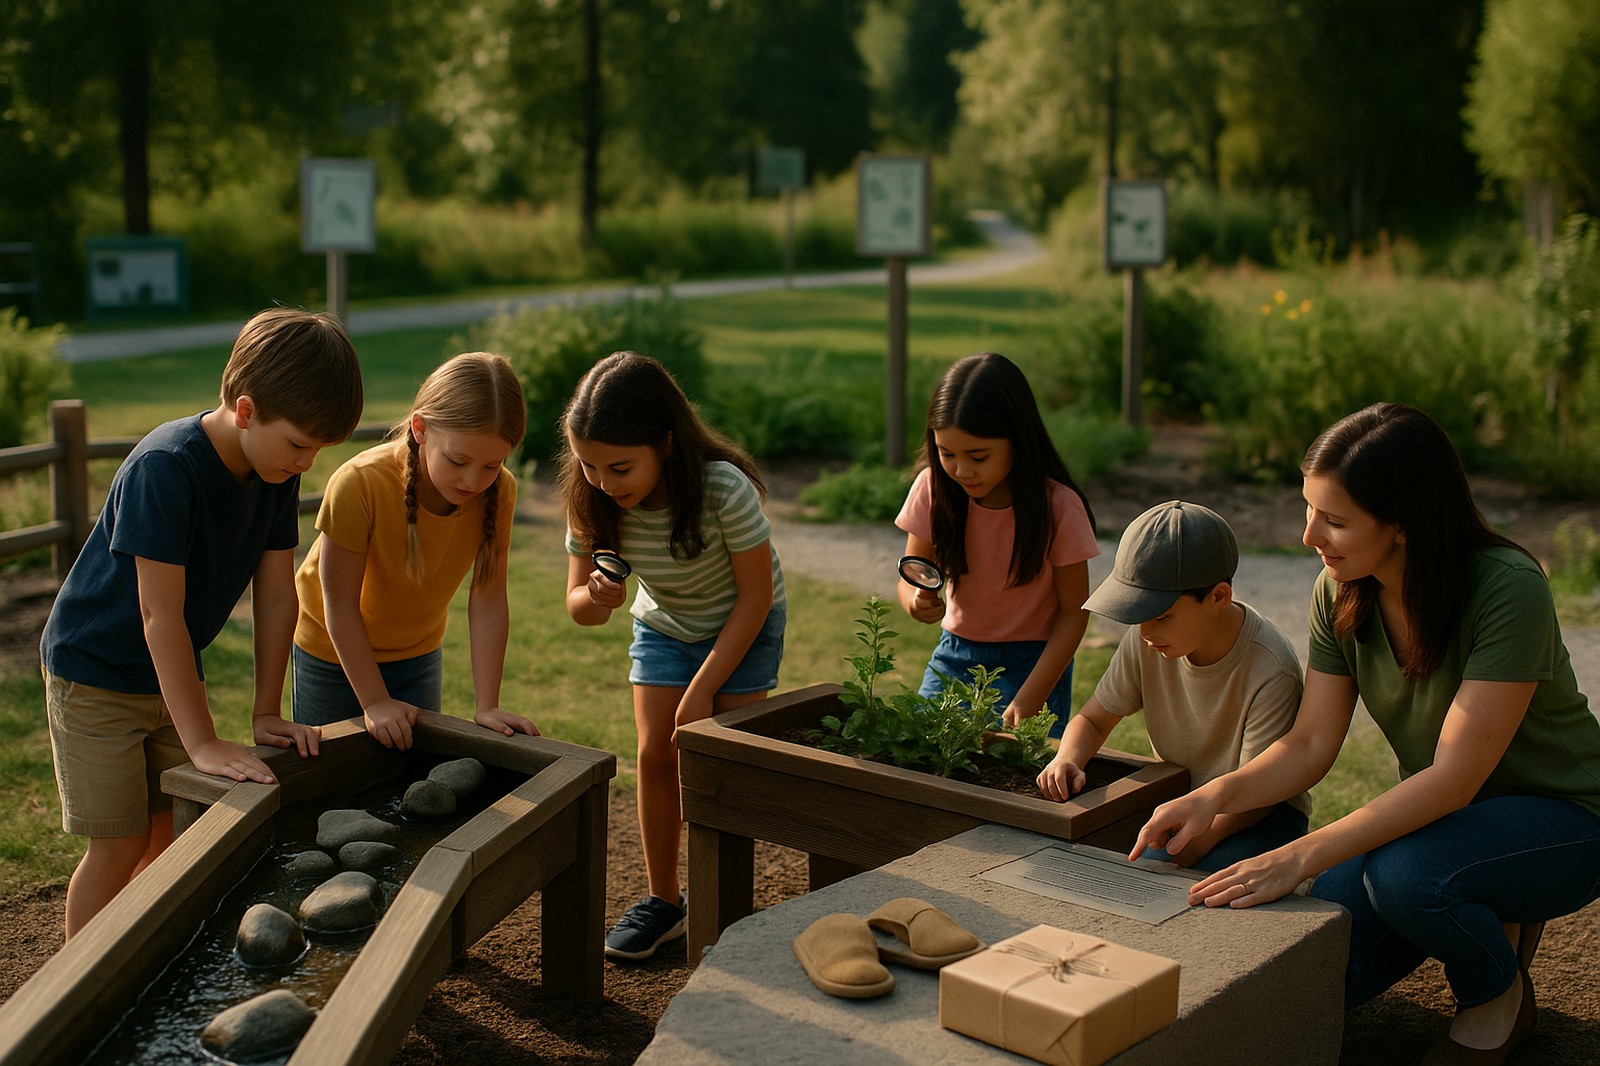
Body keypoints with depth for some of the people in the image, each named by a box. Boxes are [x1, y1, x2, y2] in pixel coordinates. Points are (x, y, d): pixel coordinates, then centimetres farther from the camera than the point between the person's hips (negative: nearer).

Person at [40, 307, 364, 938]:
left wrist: (266, 713, -4)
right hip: (95, 672, -7)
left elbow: (277, 595, -3)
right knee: (120, 844, -4)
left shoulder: (279, 470, -9)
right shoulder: (165, 467, -31)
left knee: (177, 827, 9)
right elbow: (161, 616, -31)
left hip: (171, 672, 7)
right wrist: (203, 742, -29)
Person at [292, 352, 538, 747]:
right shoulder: (359, 485, -33)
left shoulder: (500, 492, -23)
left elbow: (488, 599, -20)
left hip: (420, 654, 3)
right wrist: (375, 703, -25)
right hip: (334, 652, -3)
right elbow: (340, 605, -26)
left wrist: (487, 707, -23)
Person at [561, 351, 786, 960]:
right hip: (663, 626, 4)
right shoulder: (591, 502, -24)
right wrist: (596, 596, -40)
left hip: (742, 627, -4)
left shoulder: (724, 490, -37)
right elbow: (578, 608, -13)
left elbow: (755, 595, -24)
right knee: (656, 754, -2)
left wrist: (702, 691, -22)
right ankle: (663, 900, 13)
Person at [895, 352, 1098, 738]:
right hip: (955, 656, 3)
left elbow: (1073, 611, -11)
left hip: (1032, 662, -3)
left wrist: (1030, 698, -18)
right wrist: (918, 602, -27)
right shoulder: (934, 488, -10)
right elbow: (911, 578, -2)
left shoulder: (1059, 507, -18)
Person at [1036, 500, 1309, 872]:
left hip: (1261, 814, -5)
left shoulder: (1271, 671, -27)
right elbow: (1093, 718, 0)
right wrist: (1067, 761, -23)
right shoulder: (1146, 640, -13)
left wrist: (1192, 843, -38)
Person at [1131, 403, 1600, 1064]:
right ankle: (1486, 920, 15)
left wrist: (1300, 858, -37)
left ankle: (1500, 995, -2)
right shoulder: (1341, 594, -9)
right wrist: (1214, 796, -28)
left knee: (1402, 874, -35)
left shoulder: (1509, 590, -29)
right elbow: (1309, 745, -8)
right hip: (1440, 814, 6)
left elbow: (1455, 774, -32)